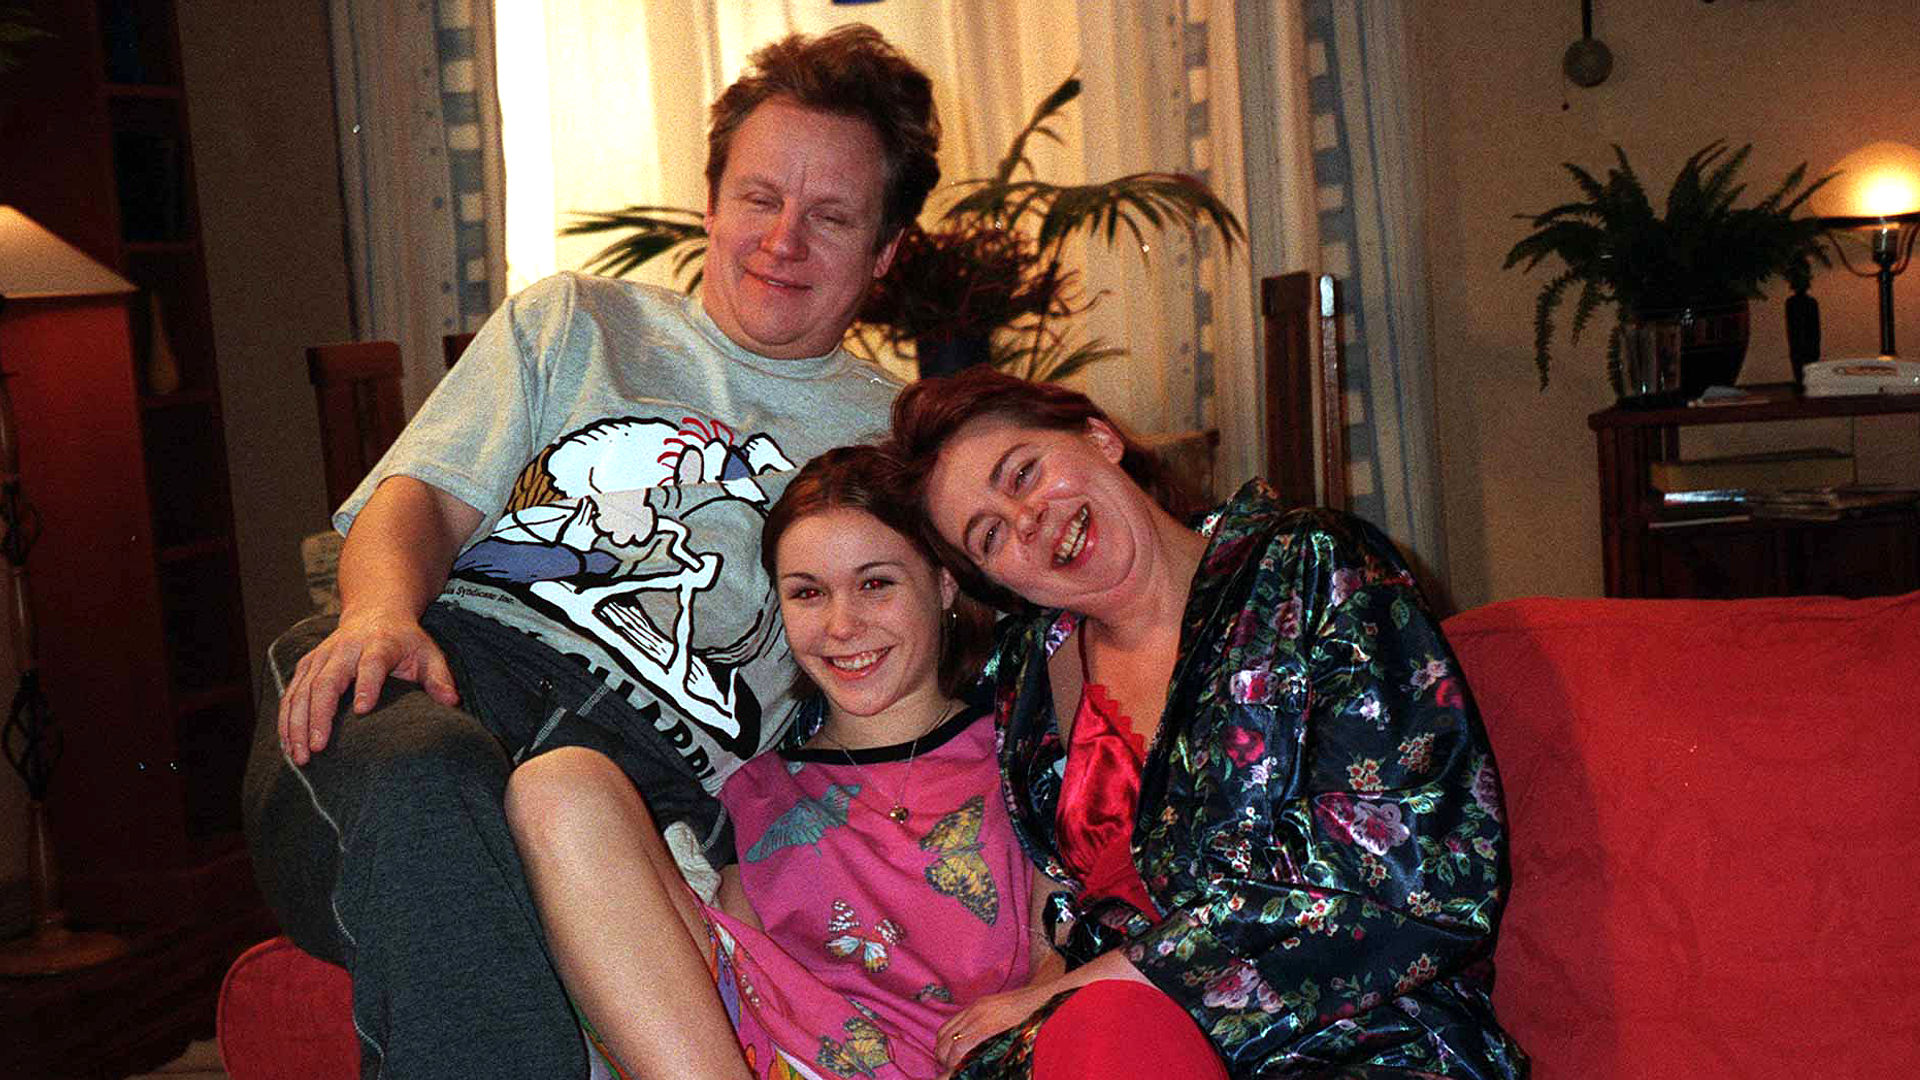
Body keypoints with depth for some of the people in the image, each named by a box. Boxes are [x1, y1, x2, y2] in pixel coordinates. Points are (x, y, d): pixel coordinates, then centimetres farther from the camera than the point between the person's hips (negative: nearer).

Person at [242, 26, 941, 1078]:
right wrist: (382, 610, -10)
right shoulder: (573, 320, 27)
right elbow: (425, 494, 14)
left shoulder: (893, 438, 27)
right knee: (424, 776, -38)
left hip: (648, 760, 0)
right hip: (454, 663, 1)